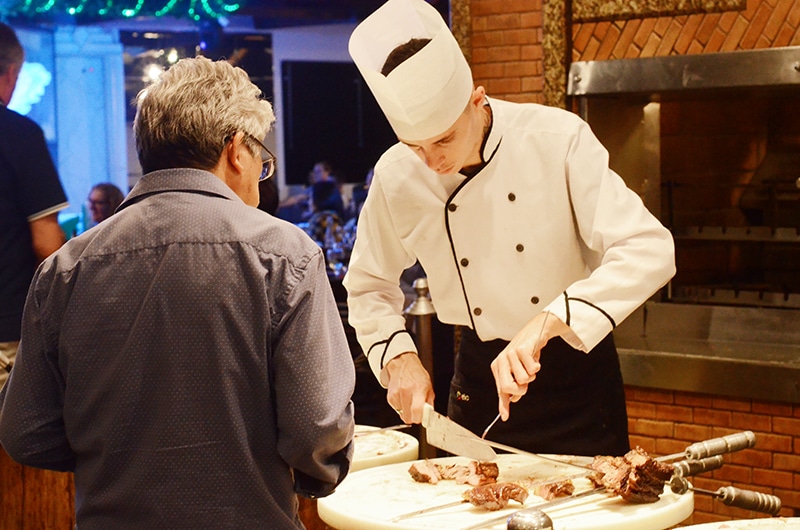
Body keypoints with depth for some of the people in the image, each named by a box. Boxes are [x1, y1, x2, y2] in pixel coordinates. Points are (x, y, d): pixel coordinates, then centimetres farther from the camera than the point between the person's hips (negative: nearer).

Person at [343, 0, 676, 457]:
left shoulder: (557, 138, -18)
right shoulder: (396, 176, -8)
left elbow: (648, 251, -26)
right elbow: (369, 286, 8)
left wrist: (545, 324, -35)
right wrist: (397, 357, -11)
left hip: (576, 369, -2)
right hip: (480, 376, 3)